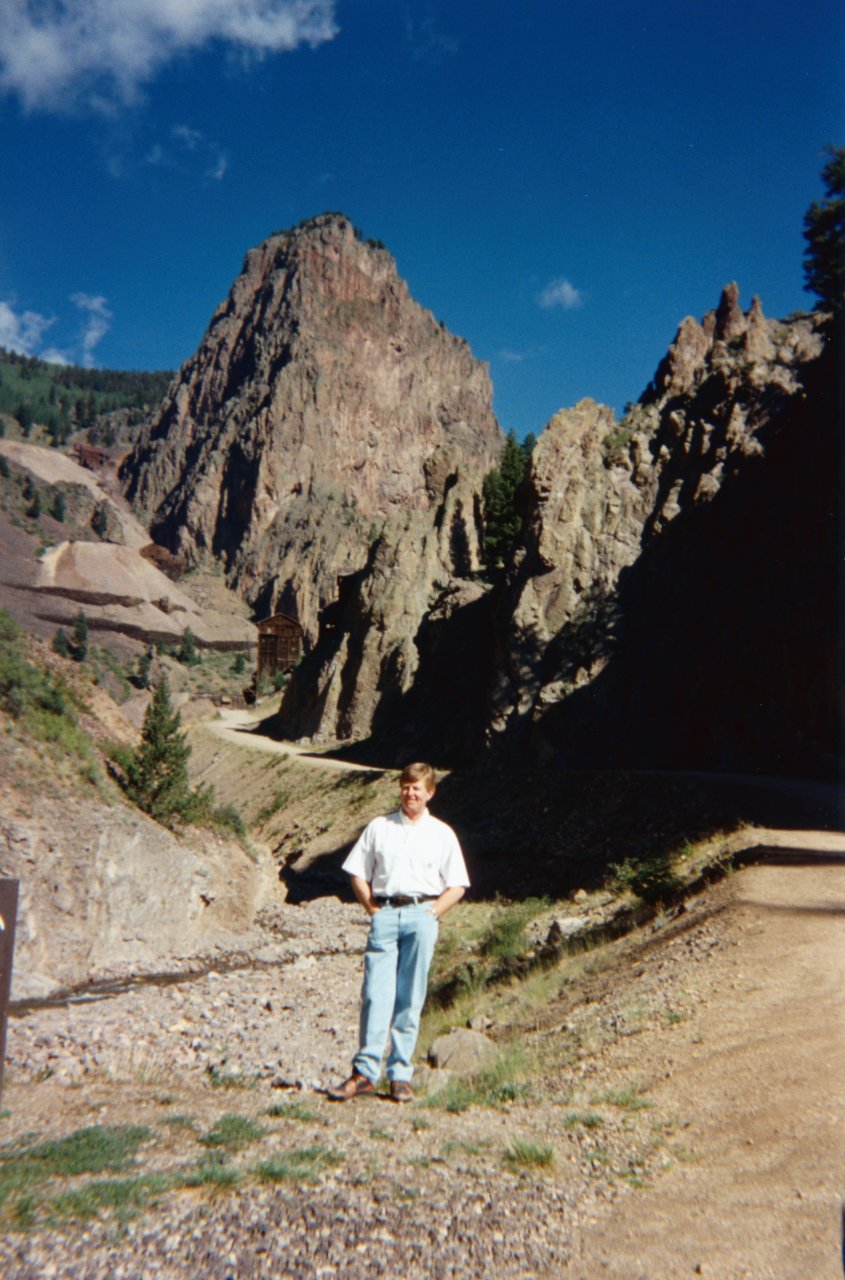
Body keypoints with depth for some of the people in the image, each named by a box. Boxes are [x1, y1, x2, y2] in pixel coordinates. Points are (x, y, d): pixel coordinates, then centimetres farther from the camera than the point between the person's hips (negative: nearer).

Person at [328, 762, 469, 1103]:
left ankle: (400, 1075, 12)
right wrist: (371, 908, 2)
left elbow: (457, 886, 10)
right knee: (376, 994, -5)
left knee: (410, 999, 3)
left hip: (422, 915, 0)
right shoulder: (379, 827, 11)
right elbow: (358, 873, 13)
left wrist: (433, 912, -2)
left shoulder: (442, 834, 10)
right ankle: (364, 1072, 2)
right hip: (384, 913, 0)